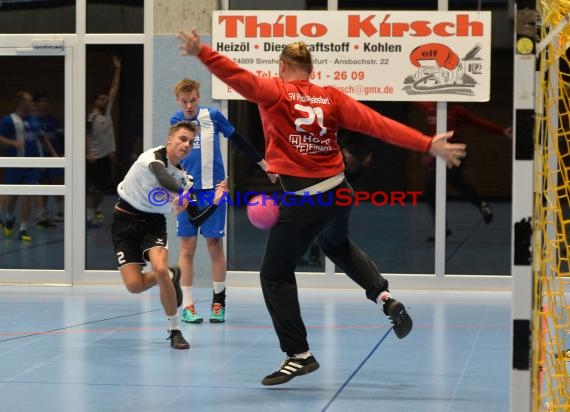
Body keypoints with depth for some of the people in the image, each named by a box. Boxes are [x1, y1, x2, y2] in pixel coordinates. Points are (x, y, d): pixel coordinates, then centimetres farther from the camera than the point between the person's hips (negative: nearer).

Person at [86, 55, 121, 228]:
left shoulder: (107, 112, 10)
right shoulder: (91, 118, -10)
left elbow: (114, 90, 10)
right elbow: (85, 136, -13)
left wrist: (117, 69, 7)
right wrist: (88, 154, -24)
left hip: (107, 155, 7)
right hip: (95, 157, -7)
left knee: (102, 187, 12)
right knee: (92, 188, -5)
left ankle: (96, 209, 24)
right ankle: (89, 216, -5)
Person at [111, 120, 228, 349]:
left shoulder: (183, 178, -1)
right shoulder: (153, 156, -17)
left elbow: (196, 218, -1)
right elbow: (161, 177, -42)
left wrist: (215, 202, -17)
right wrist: (178, 195, -60)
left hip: (154, 223, 3)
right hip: (125, 220, -3)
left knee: (160, 269, -26)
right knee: (134, 285, -14)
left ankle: (175, 331, -11)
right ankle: (171, 276, 19)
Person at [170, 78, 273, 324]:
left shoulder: (213, 116, -2)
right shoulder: (175, 122, 3)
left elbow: (237, 140, 7)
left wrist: (262, 162, 9)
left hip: (213, 189, -1)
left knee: (215, 245, 2)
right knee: (187, 247, 0)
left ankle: (218, 302, 11)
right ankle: (187, 306, 4)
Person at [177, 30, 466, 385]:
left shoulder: (275, 93, -7)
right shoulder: (331, 97, 3)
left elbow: (239, 77, -24)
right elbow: (379, 124, -2)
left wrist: (202, 52, -30)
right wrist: (428, 144, -3)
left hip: (303, 202, -6)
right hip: (339, 192, 6)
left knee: (275, 275, 9)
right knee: (338, 246, 37)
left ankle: (299, 354, 8)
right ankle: (384, 295, 22)